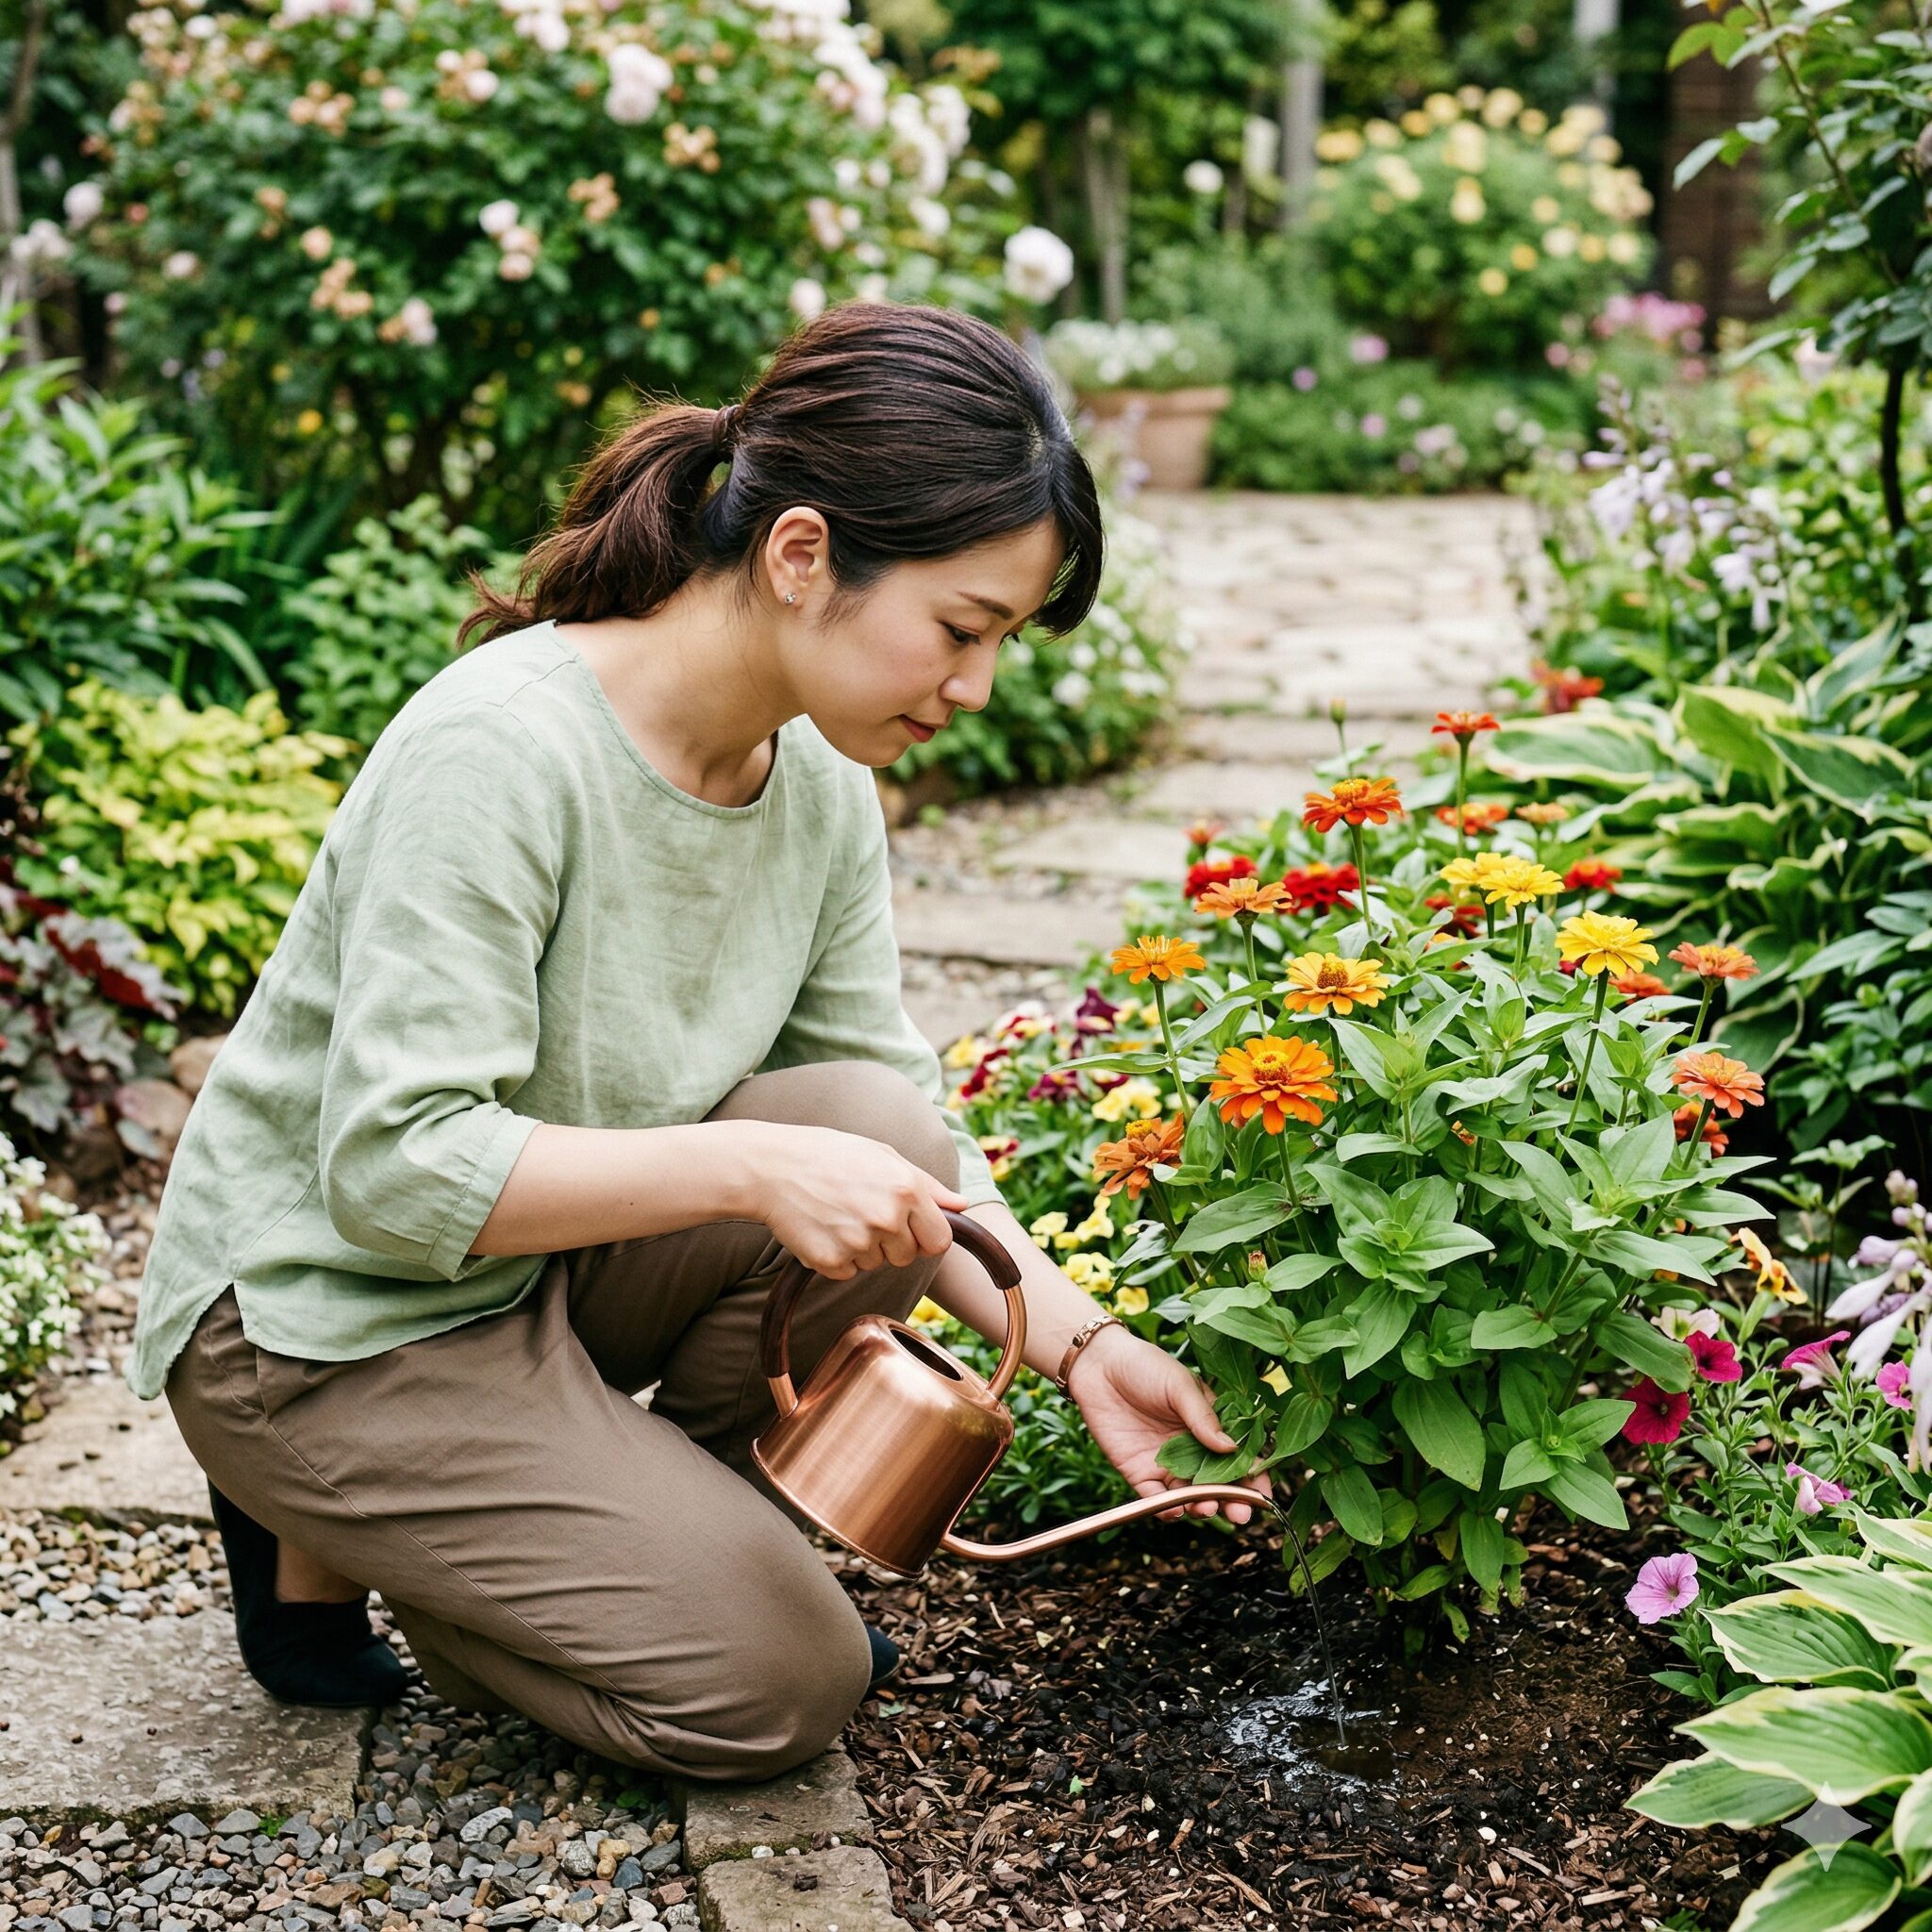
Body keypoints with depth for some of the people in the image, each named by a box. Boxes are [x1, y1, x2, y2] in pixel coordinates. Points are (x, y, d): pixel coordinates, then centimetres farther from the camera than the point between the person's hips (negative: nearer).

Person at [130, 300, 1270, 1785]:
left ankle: (665, 1532, 4)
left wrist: (1074, 1339, -11)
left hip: (538, 1257, 7)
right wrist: (749, 1168, -35)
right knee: (779, 1686, -11)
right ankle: (328, 1543, 7)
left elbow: (898, 1139, 2)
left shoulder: (822, 786, -4)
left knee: (877, 1128, -17)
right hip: (327, 1319, -7)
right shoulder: (501, 752, -28)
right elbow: (397, 1169, -30)